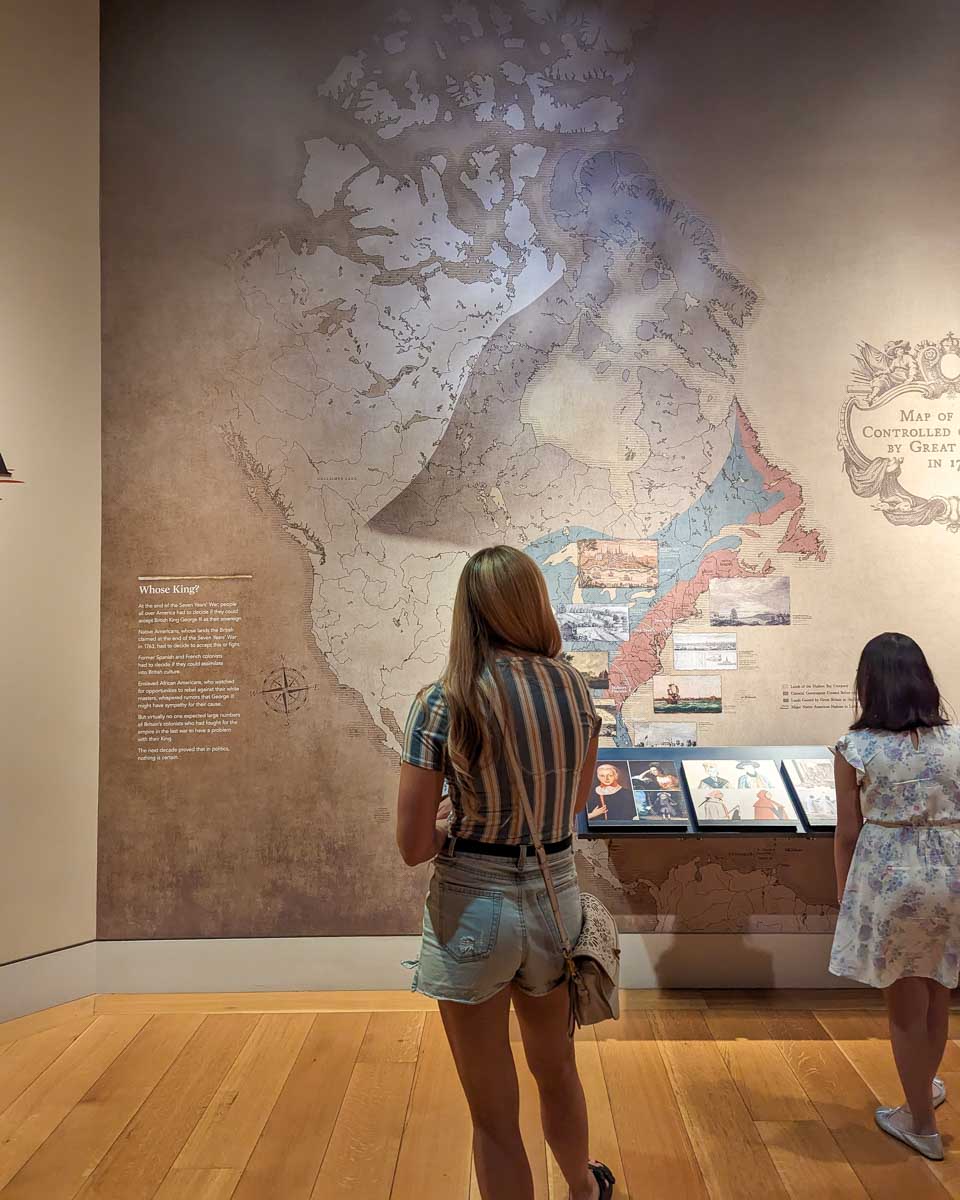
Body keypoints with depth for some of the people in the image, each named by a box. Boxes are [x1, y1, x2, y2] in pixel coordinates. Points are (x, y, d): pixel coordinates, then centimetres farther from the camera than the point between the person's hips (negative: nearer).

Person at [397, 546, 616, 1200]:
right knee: (557, 1069, 32)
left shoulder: (442, 703, -17)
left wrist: (460, 825, 3)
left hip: (472, 907, -4)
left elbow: (413, 846, -15)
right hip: (556, 895, 5)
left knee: (495, 1116, 17)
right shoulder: (575, 687, -5)